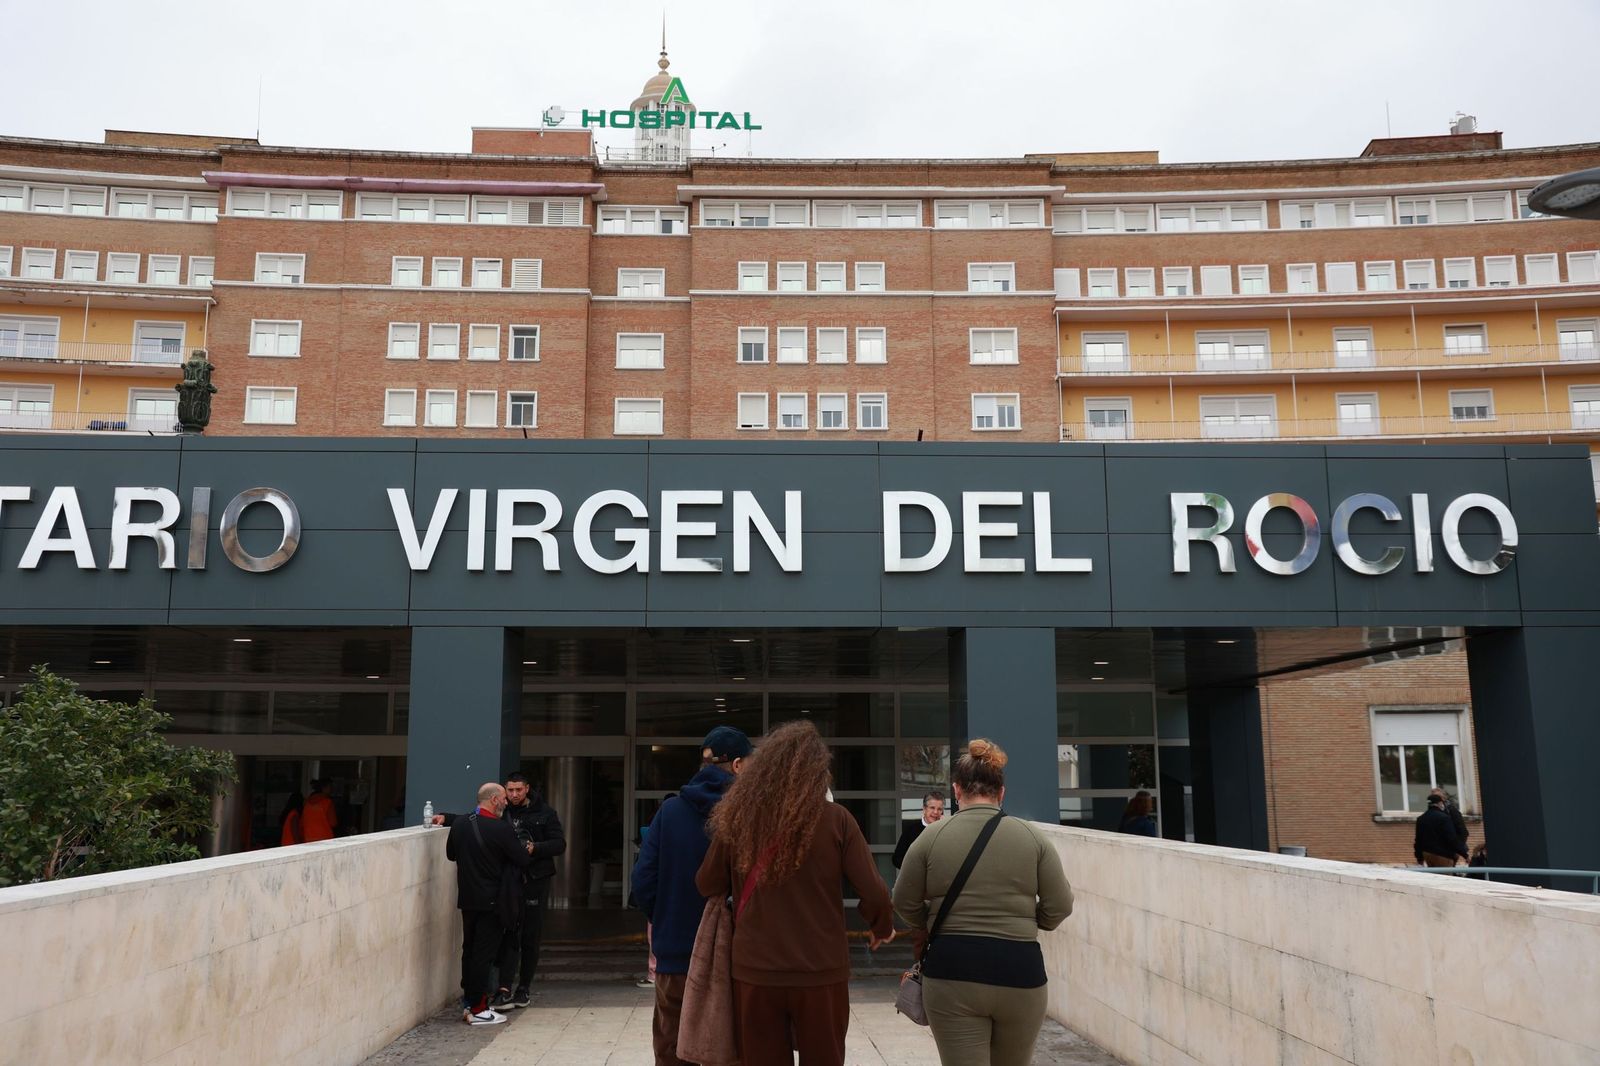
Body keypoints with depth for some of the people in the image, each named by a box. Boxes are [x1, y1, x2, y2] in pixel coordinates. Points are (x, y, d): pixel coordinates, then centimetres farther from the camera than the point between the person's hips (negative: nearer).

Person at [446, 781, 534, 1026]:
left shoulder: (459, 824, -1)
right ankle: (477, 1009, 3)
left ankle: (469, 1002, 24)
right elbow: (522, 860, -11)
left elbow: (451, 854, 14)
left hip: (467, 898, 6)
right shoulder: (502, 829, -19)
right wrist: (528, 850, 11)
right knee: (484, 953, -1)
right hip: (492, 902, -6)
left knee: (469, 950, 16)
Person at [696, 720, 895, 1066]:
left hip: (755, 972, 1)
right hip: (820, 973, -1)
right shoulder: (835, 819, -9)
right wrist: (882, 929, 13)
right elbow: (873, 892, -8)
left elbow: (708, 886, 8)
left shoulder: (738, 818, -4)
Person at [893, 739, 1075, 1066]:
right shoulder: (1032, 837, -1)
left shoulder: (932, 837, -3)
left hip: (952, 972, -1)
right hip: (1019, 971, 2)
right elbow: (1060, 907, 1)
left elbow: (905, 904, 5)